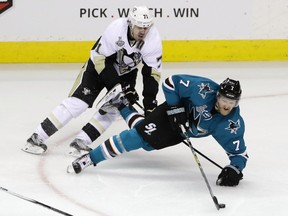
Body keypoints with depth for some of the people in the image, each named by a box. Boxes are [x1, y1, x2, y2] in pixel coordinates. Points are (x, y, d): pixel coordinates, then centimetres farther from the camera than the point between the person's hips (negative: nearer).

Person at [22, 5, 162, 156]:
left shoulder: (153, 39, -25)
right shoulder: (116, 30, -34)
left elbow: (152, 72, -17)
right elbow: (101, 59, -27)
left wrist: (149, 101, -24)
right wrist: (120, 88, -29)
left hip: (126, 72, 4)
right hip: (100, 64, -4)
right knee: (79, 101, -14)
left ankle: (80, 143, -9)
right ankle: (37, 138, -10)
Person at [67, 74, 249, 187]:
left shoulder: (233, 125, -28)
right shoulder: (204, 90, -35)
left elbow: (239, 153, -21)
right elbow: (171, 82, -25)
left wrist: (235, 169, -40)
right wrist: (176, 107, -27)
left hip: (185, 131, 3)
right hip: (173, 113, -3)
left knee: (147, 143, 14)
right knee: (142, 133, -19)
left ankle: (122, 107, 38)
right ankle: (90, 158, -13)